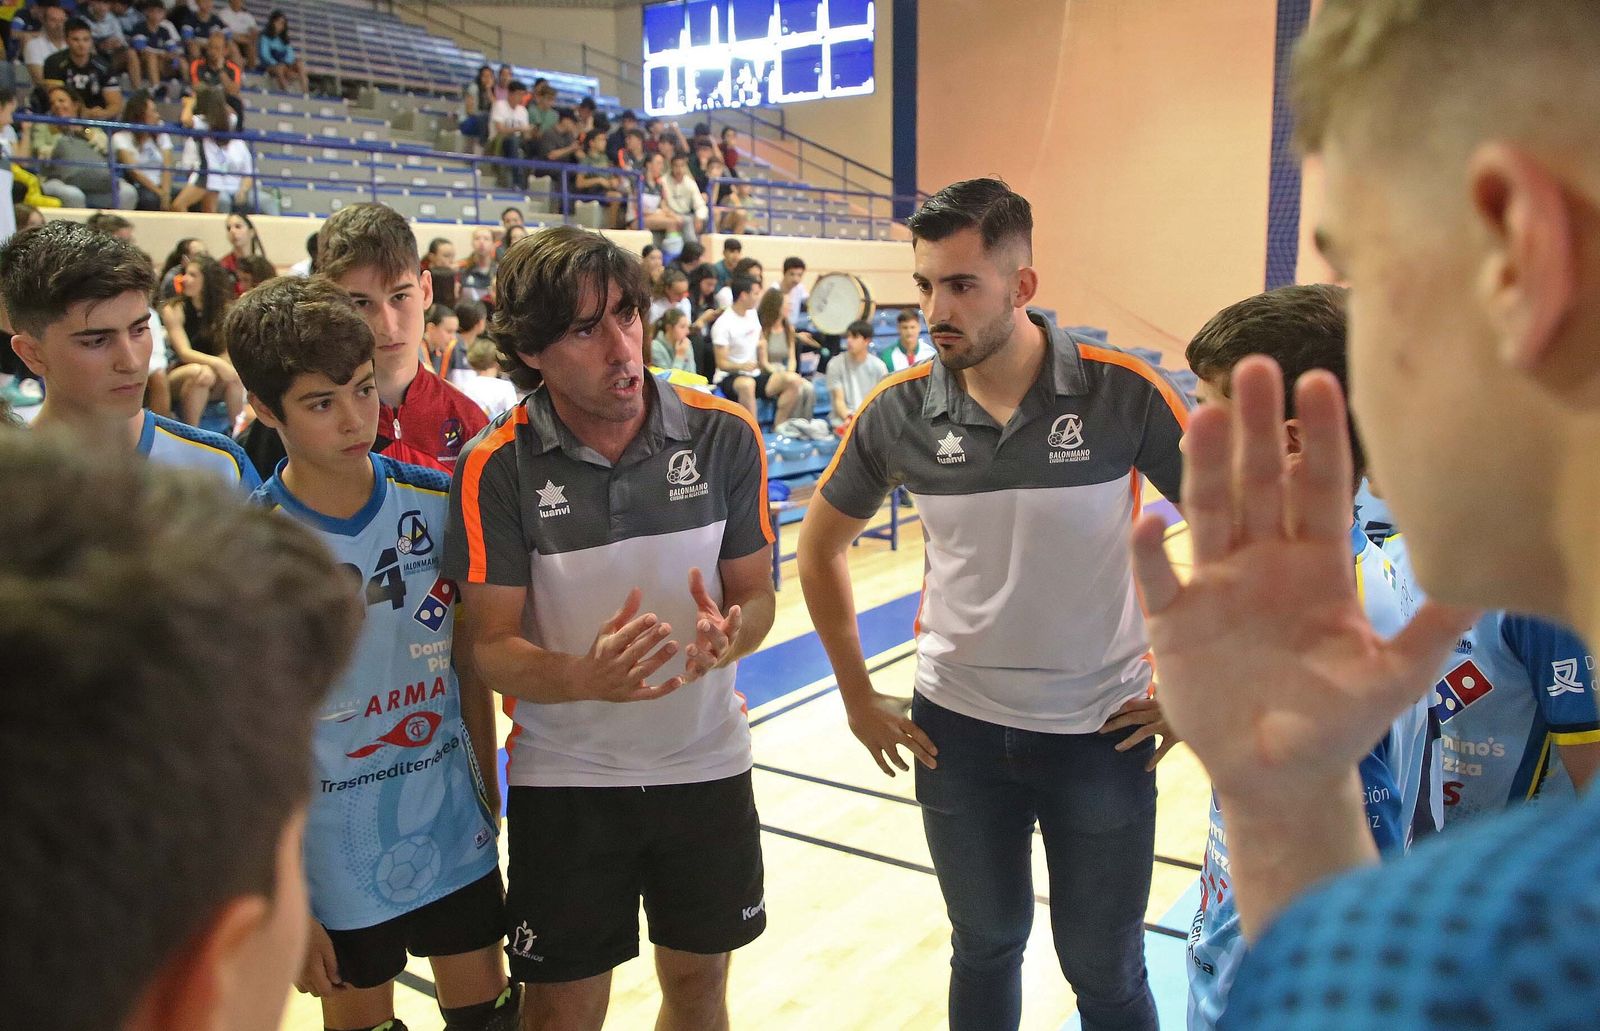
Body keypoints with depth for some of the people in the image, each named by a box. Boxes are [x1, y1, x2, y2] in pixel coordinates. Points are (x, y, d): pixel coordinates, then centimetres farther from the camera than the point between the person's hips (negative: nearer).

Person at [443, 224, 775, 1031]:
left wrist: (730, 632, -23)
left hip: (706, 763, 2)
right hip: (563, 778, -1)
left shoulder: (725, 435, -7)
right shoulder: (497, 466, -12)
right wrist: (586, 676, -32)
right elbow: (491, 646, -12)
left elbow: (757, 594, 0)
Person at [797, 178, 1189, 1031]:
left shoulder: (1123, 393, -15)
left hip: (1104, 732, -1)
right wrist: (857, 696, 4)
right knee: (986, 952, 20)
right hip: (958, 731, 2)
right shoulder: (899, 410, -8)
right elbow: (821, 546, 6)